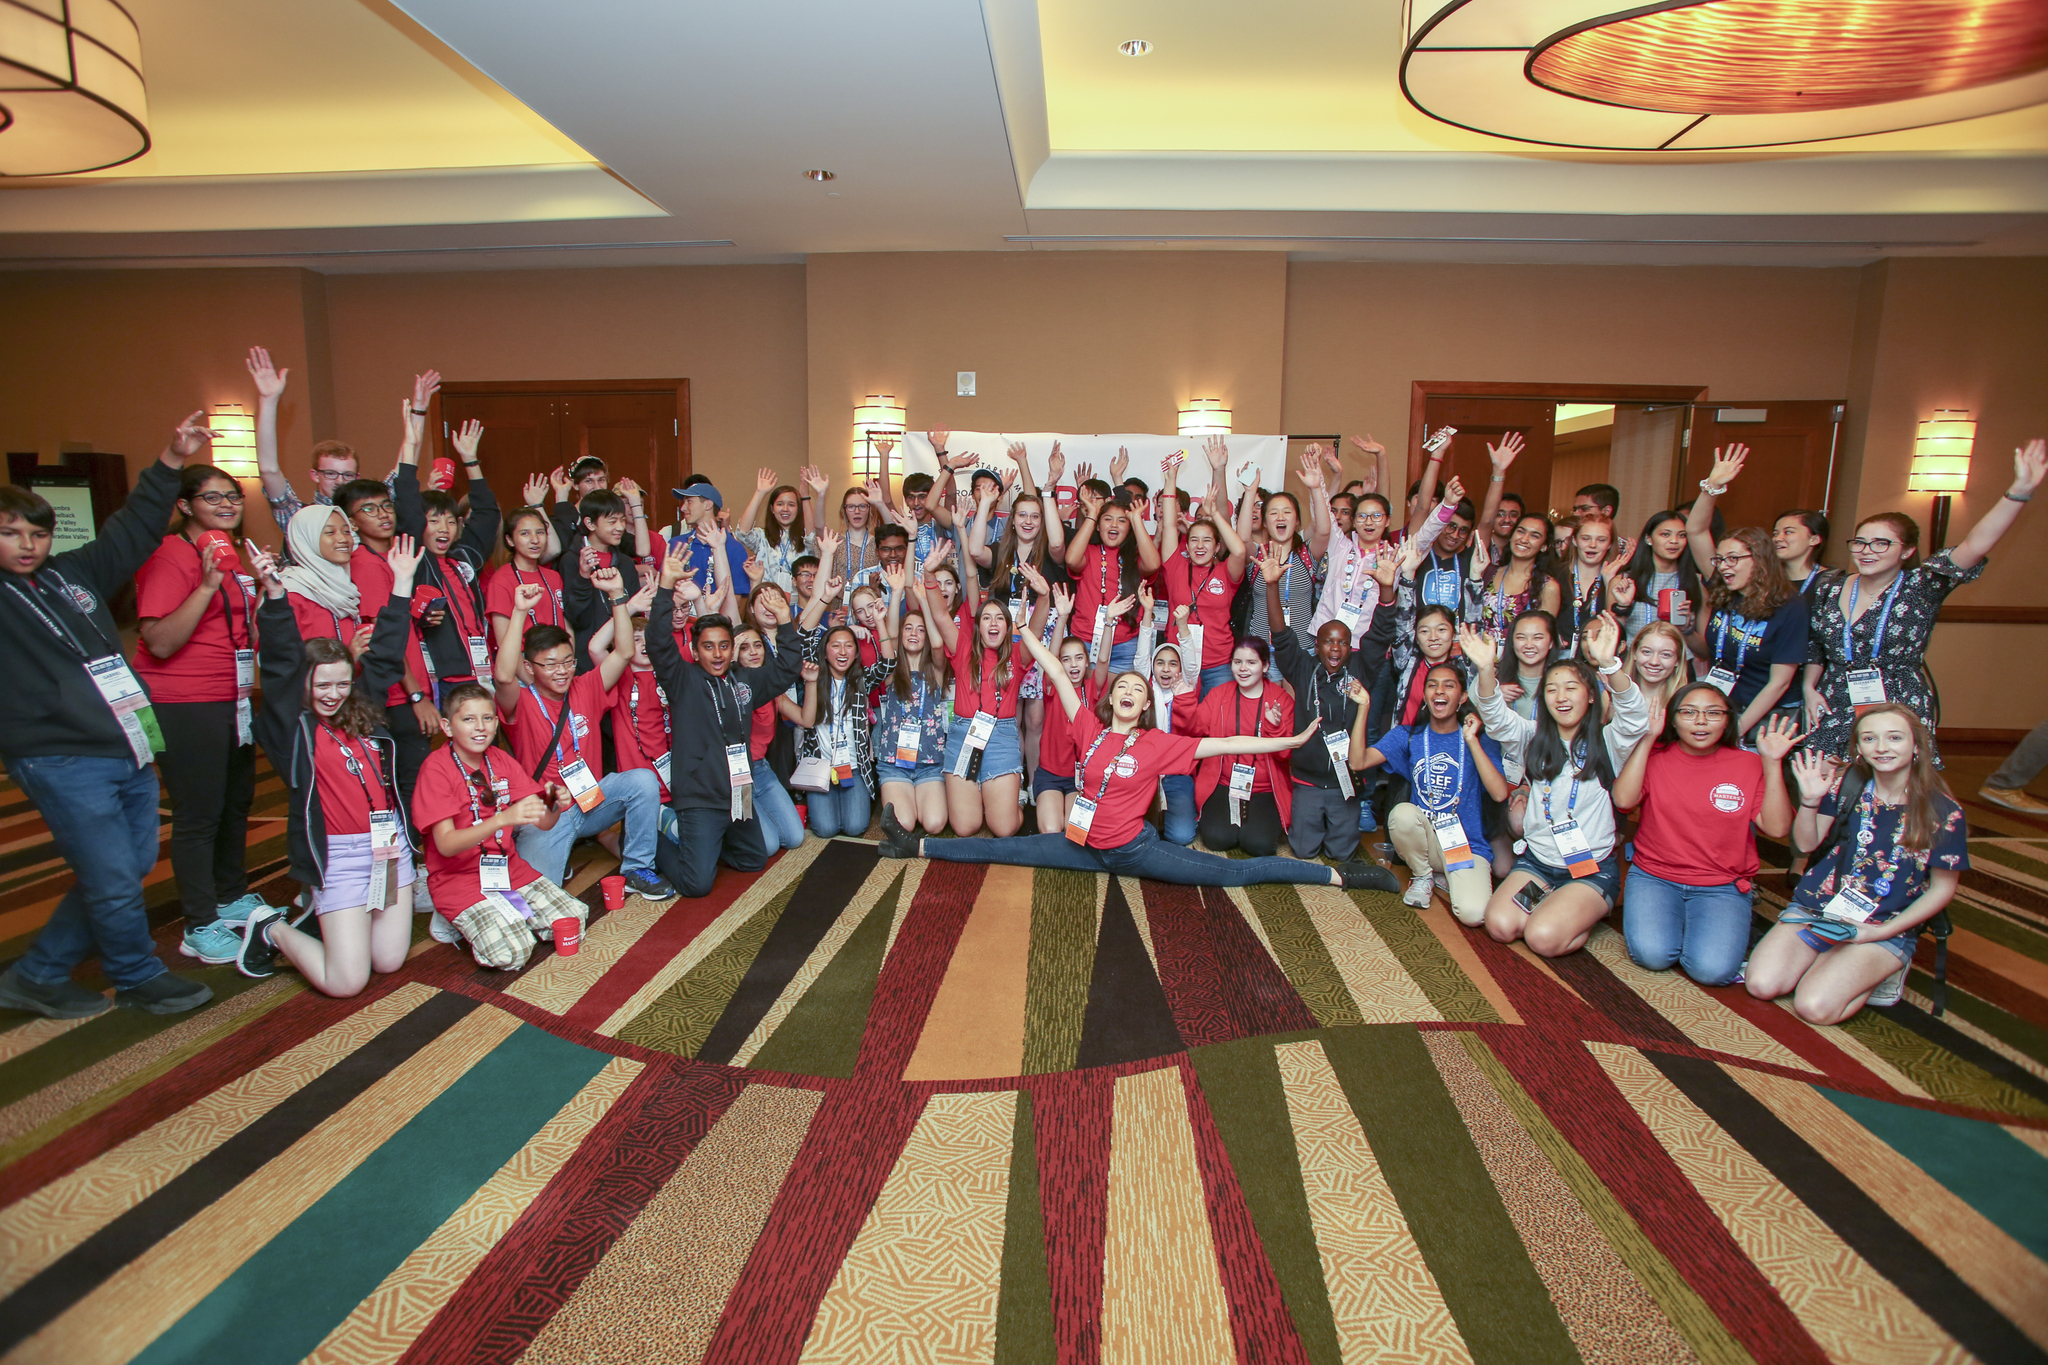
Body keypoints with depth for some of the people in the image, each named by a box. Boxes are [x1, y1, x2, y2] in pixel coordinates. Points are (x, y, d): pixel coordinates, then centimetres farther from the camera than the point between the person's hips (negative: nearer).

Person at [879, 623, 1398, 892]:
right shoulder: (1091, 727, 1)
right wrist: (1021, 629, 3)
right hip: (1086, 845, 4)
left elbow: (1222, 744, -8)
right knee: (1008, 848, 5)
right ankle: (917, 846, 14)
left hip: (1135, 849, -3)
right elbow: (1057, 673, 0)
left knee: (1233, 872, -10)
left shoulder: (1160, 744, -6)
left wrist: (1288, 742, -10)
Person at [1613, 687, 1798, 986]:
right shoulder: (1655, 756, 2)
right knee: (1653, 955, -25)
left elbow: (1777, 827, -6)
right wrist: (1647, 739, -14)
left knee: (1712, 969, -22)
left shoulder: (1748, 763, 4)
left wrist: (1772, 763, -12)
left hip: (1723, 886, 1)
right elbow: (1623, 800, -16)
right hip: (1654, 877, -1)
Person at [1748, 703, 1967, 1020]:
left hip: (1885, 927, -2)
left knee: (1815, 1007, -20)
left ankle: (1879, 969, 8)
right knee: (1761, 984, -15)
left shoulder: (1943, 812, -8)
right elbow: (1806, 843, 1)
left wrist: (1885, 931, -9)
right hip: (1815, 907, 2)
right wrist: (1810, 801, -18)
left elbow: (1942, 888, 0)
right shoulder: (1845, 784, -2)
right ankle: (1825, 960, 12)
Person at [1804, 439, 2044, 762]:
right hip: (1833, 715, 3)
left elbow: (1975, 545, -19)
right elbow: (1814, 648, 16)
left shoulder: (1921, 587, -4)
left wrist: (2020, 490, -29)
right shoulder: (1831, 591, 5)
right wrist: (1810, 689, 5)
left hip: (1900, 719, -3)